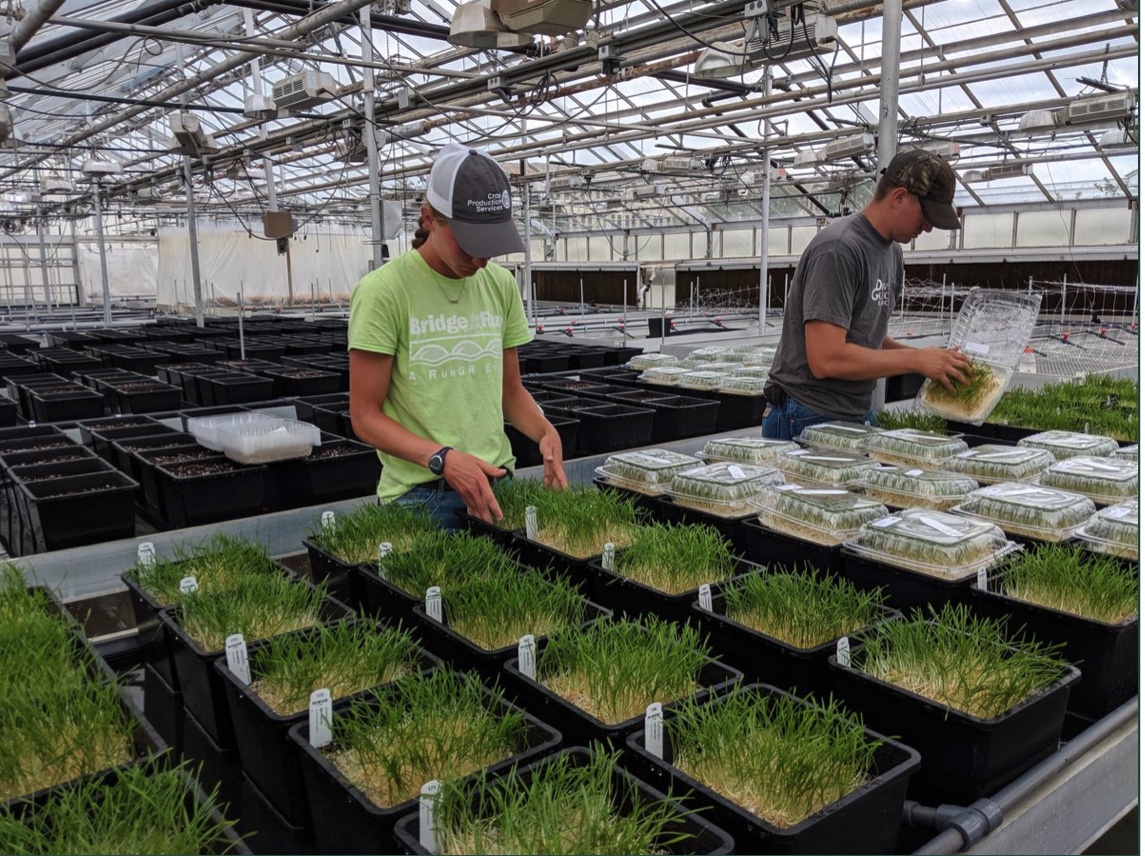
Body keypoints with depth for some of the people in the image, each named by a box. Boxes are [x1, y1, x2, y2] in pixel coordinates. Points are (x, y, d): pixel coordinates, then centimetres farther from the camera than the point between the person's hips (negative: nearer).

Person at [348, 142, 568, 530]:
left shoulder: (501, 285, 4)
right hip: (417, 492, -5)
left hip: (495, 482, 5)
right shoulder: (383, 291, -12)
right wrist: (443, 458, -25)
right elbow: (366, 416, -11)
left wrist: (544, 430, -7)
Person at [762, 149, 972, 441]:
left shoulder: (892, 251, 10)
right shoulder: (838, 249, -18)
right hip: (809, 420, -9)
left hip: (858, 417, 9)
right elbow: (826, 359, -25)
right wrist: (915, 360, -17)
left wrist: (926, 356, 1)